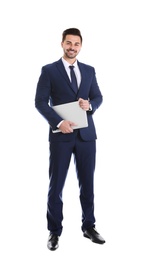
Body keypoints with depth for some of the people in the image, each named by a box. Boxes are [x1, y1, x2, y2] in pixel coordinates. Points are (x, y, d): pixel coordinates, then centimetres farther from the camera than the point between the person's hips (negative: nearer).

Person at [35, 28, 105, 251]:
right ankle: (54, 231, 16)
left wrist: (90, 105, -11)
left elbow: (98, 97, 13)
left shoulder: (89, 71, 11)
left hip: (86, 134, 3)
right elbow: (40, 101, -6)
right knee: (56, 184, 3)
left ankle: (89, 226, 25)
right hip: (61, 135, -3)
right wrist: (59, 122, -18)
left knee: (87, 182, 10)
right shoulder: (49, 70, 0)